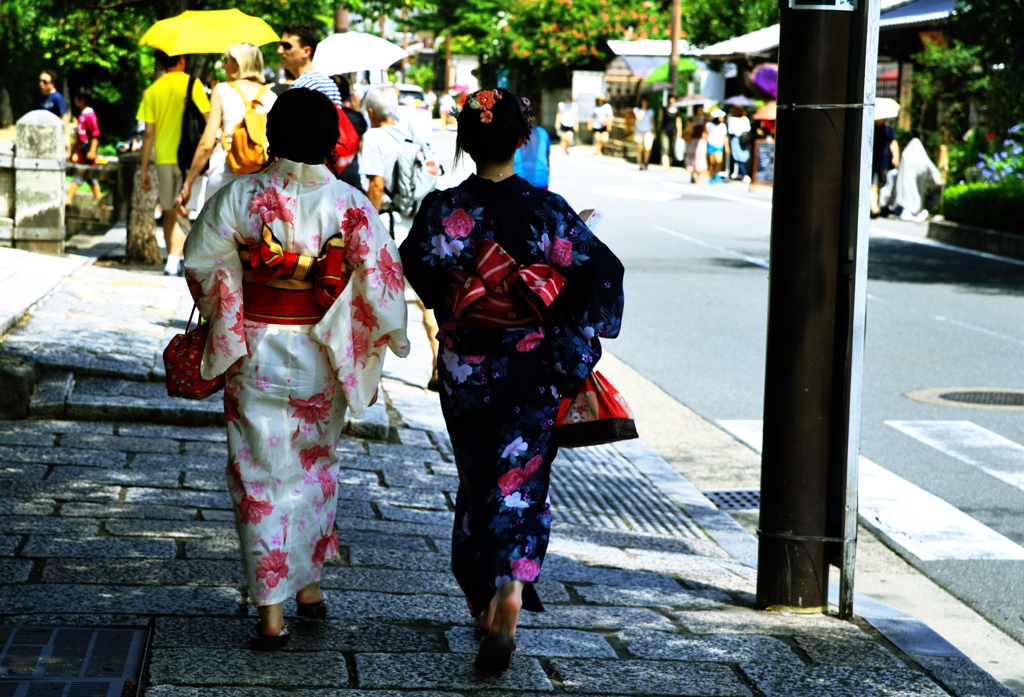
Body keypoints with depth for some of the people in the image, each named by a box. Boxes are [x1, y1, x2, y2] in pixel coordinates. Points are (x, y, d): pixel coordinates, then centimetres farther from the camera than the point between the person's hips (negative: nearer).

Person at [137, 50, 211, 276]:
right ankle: (174, 260, -14)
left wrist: (144, 169, 7)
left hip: (163, 158, 3)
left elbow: (148, 133, 3)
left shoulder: (152, 90, 5)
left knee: (169, 213, 14)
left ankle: (172, 260, 16)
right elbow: (207, 120, -7)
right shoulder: (192, 84, -3)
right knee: (183, 211, -2)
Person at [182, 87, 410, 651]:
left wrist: (224, 321, 15)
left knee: (262, 477, 4)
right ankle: (309, 585, 31)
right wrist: (389, 340, 8)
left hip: (256, 355, -2)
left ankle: (271, 612, 2)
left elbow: (203, 267, -4)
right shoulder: (350, 204, -10)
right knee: (315, 467, 21)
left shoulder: (239, 196, -11)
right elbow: (382, 281, -8)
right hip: (322, 359, 2)